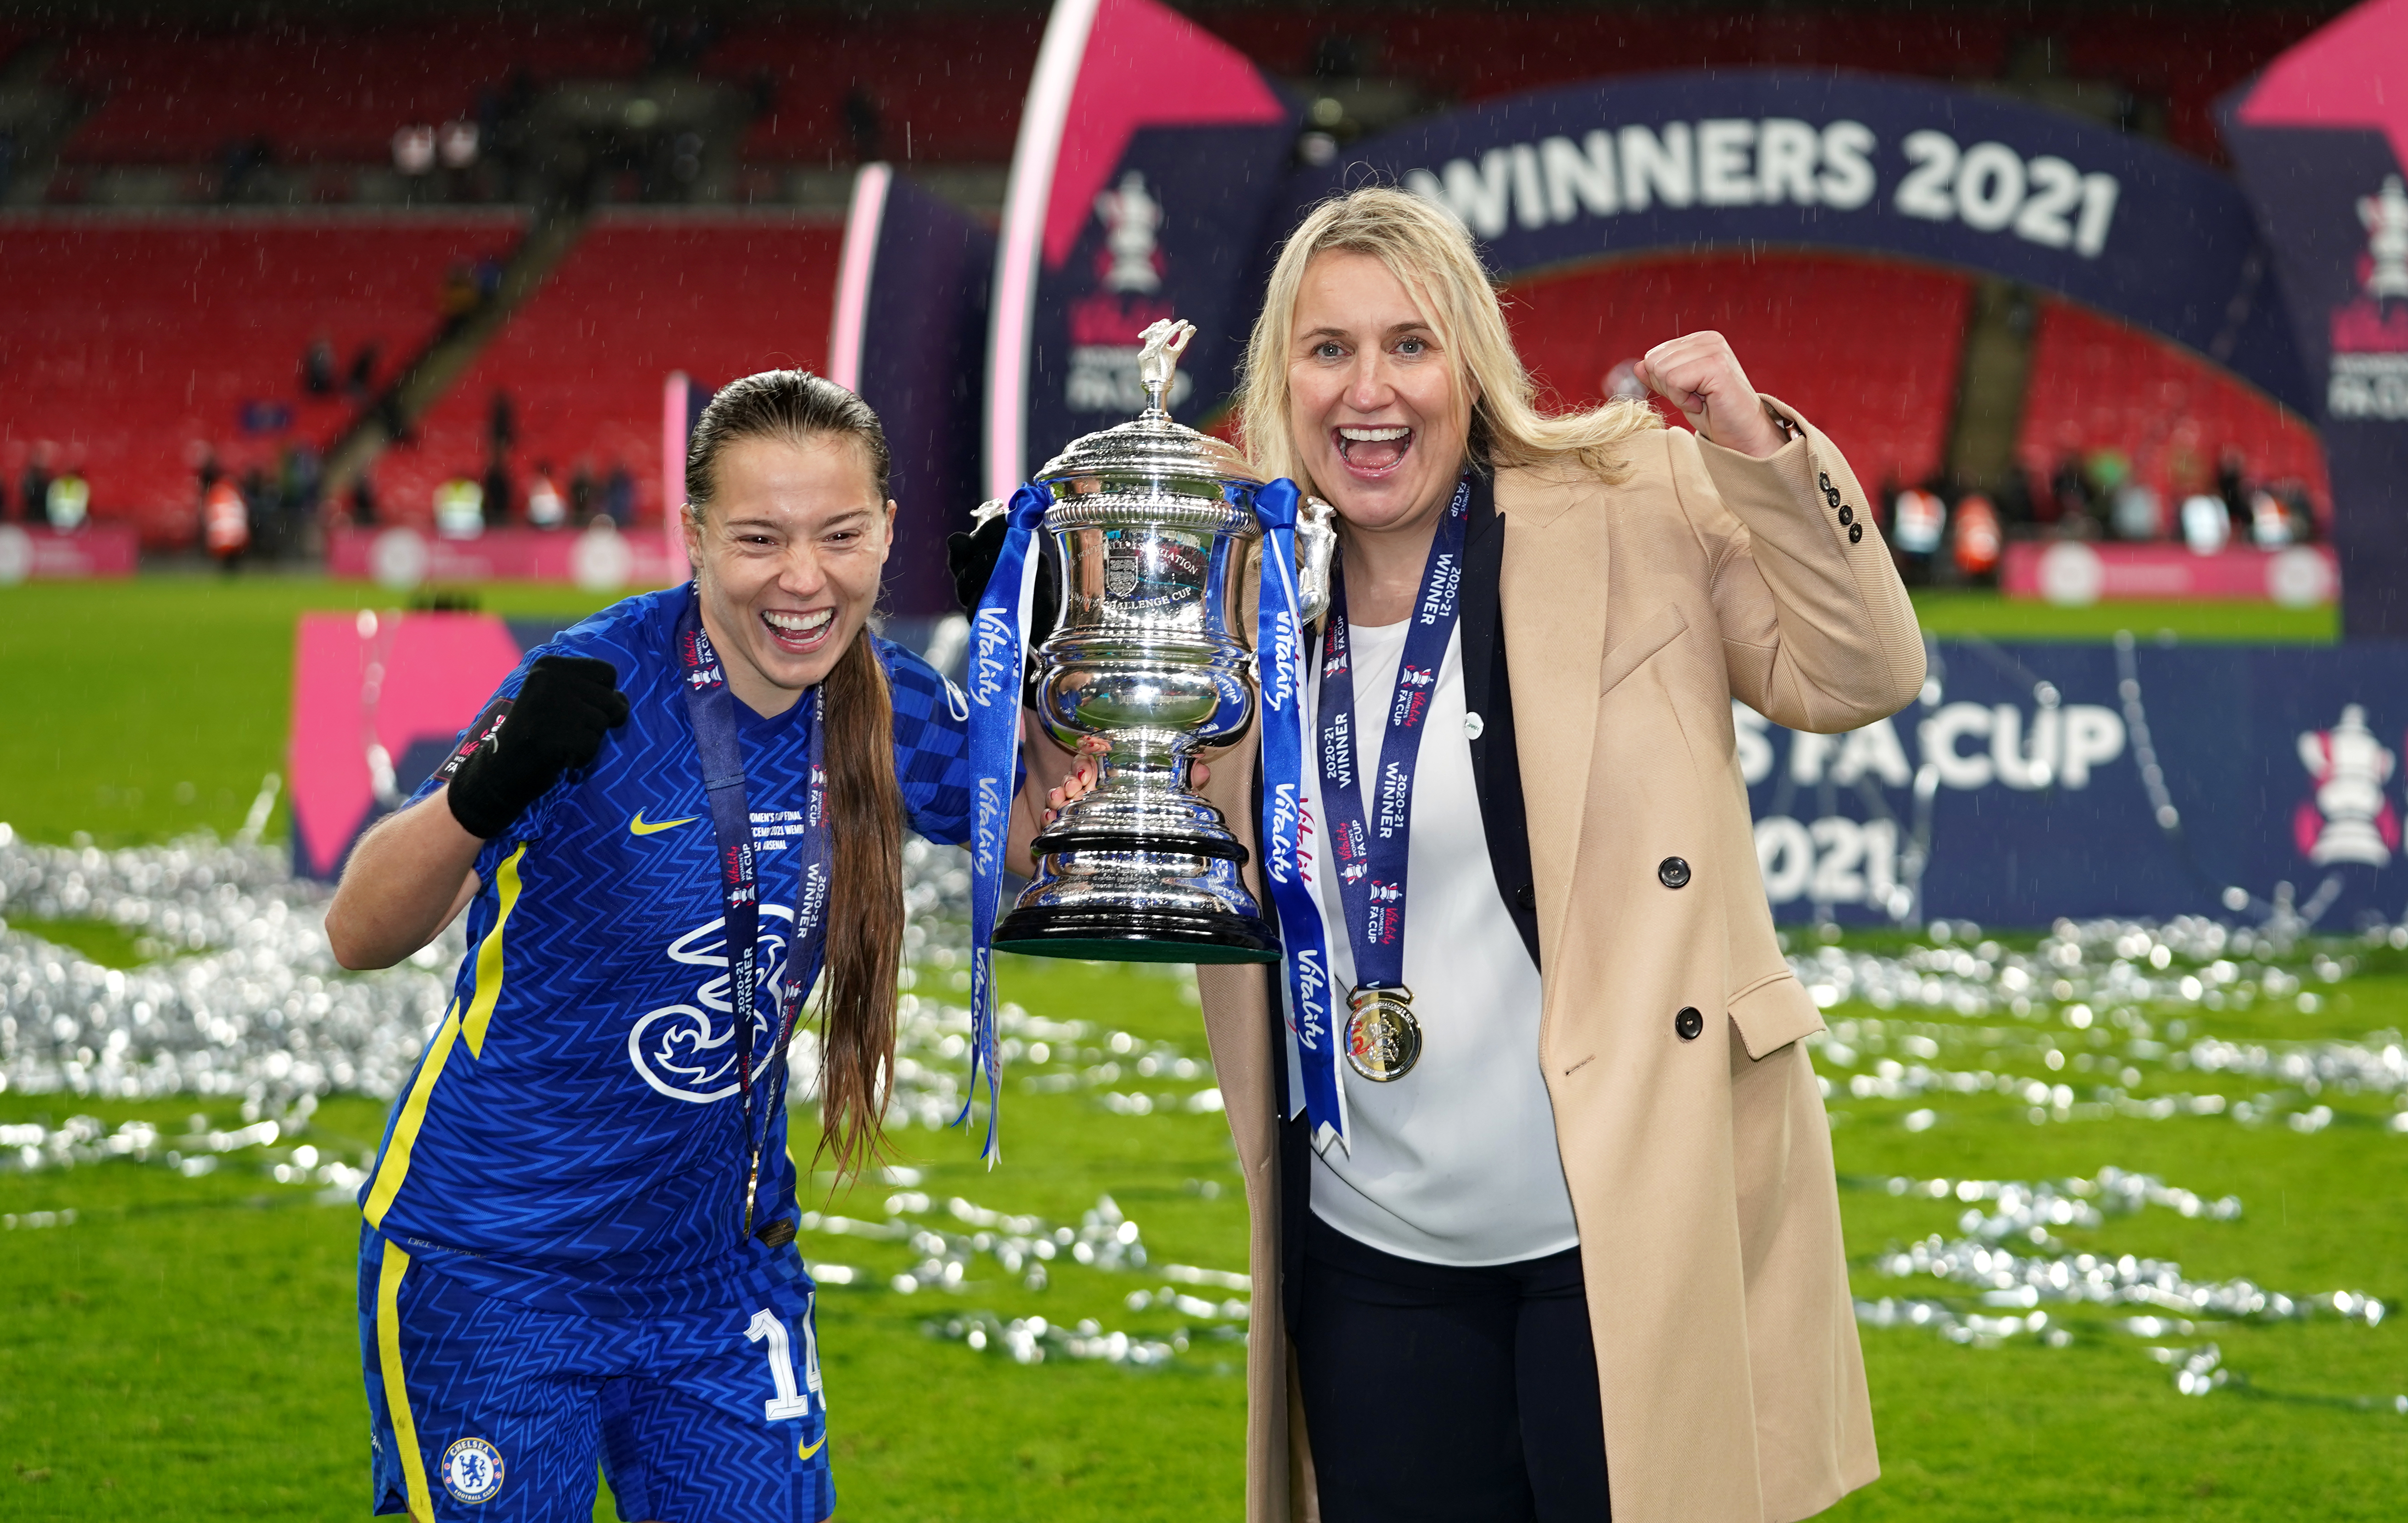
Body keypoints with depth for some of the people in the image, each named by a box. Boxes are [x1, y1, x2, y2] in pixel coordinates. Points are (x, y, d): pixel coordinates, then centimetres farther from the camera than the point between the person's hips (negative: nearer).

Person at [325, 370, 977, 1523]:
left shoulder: (887, 708, -4)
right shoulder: (602, 687, -21)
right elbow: (361, 935, -26)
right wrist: (487, 789, -46)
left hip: (720, 1273, 5)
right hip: (493, 1275, -5)